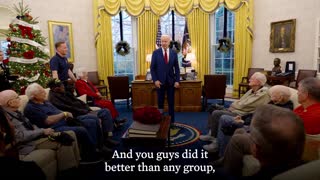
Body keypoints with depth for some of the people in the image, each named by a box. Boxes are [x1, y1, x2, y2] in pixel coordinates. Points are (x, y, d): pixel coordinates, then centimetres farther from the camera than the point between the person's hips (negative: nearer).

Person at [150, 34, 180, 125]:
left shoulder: (173, 53, 3)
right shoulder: (156, 53, -2)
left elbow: (177, 68, 5)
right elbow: (152, 68, -2)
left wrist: (177, 81, -4)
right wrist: (155, 80, -11)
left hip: (171, 81, 1)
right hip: (160, 81, -1)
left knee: (171, 103, 6)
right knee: (160, 102, 8)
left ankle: (171, 121, 17)